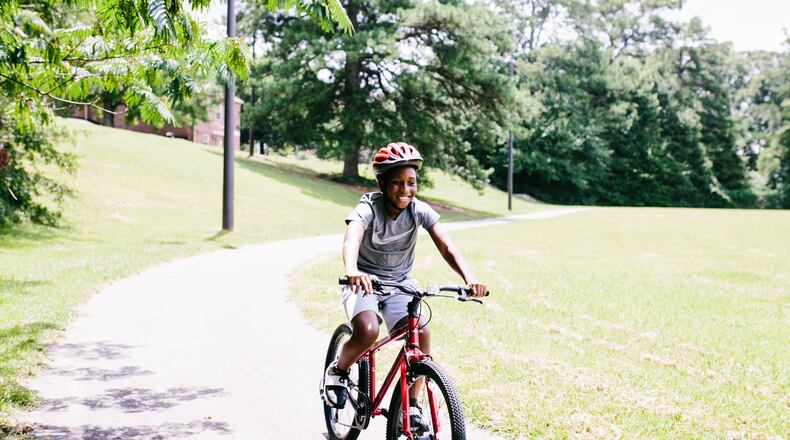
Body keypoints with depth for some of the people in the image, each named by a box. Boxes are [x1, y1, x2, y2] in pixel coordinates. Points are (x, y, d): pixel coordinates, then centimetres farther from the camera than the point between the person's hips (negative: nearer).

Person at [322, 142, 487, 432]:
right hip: (364, 281, -3)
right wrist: (351, 270, -62)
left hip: (400, 282, 3)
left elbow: (446, 247, -21)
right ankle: (337, 371, 1)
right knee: (367, 331, -31)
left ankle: (411, 404, -1)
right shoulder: (369, 207, -20)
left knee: (421, 333, -20)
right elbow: (352, 237, -40)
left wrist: (468, 278, -40)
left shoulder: (419, 211, -11)